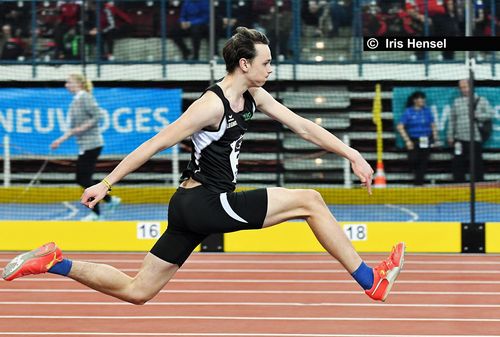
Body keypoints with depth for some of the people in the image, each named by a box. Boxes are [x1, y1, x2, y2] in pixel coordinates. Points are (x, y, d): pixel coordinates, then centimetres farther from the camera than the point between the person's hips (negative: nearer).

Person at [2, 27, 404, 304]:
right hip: (205, 202, -9)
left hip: (192, 208, 9)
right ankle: (371, 281, -4)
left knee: (136, 292, 11)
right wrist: (105, 184, -13)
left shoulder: (254, 97, 9)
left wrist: (351, 154, 6)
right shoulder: (213, 105, -17)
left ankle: (53, 262, 9)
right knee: (309, 201, -9)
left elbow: (302, 126, 13)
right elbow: (156, 144, -15)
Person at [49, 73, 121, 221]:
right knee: (82, 179, 11)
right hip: (84, 146, 9)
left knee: (84, 179, -5)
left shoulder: (85, 98, -12)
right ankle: (110, 199, 20)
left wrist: (82, 128, -21)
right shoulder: (75, 100, 15)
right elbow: (73, 128, 20)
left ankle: (95, 213, 4)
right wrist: (61, 139, 13)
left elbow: (97, 116, -20)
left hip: (91, 144, -9)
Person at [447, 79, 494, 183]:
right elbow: (452, 121, 11)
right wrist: (450, 136, 7)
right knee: (458, 166, 3)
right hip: (460, 140, 2)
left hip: (475, 139, -2)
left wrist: (476, 116, -12)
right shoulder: (457, 102, 11)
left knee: (477, 165, 1)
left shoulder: (481, 100, 5)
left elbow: (490, 114, -1)